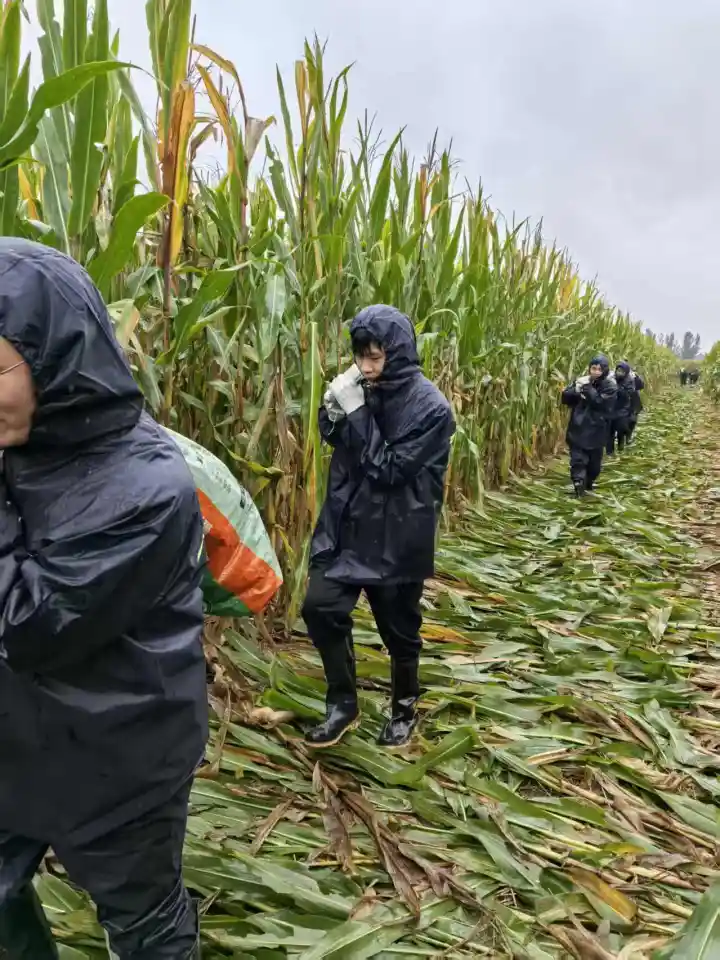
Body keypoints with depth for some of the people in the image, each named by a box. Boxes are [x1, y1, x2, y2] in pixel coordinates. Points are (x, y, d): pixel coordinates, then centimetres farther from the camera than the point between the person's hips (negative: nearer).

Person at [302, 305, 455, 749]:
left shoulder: (431, 407, -17)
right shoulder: (366, 390, 0)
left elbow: (390, 469, -20)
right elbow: (335, 442, 10)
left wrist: (357, 413, -24)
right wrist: (334, 412, -11)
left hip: (398, 536, -5)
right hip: (348, 524, 5)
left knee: (399, 630, 11)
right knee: (320, 608, -1)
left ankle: (405, 709, 37)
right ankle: (343, 703, 20)